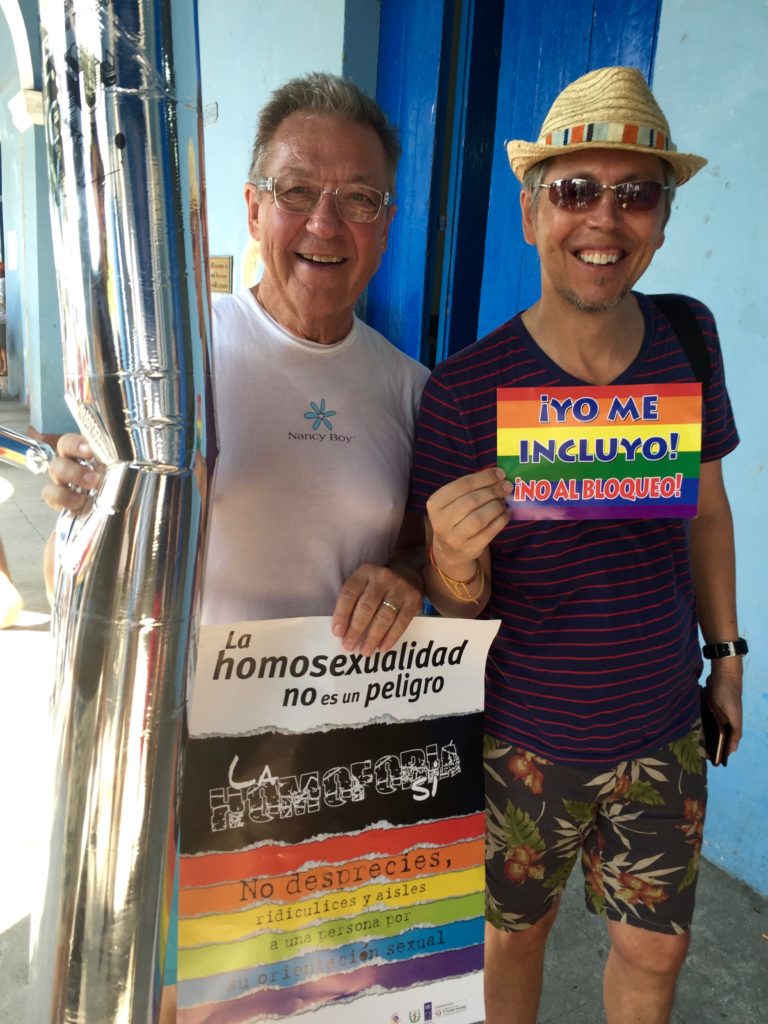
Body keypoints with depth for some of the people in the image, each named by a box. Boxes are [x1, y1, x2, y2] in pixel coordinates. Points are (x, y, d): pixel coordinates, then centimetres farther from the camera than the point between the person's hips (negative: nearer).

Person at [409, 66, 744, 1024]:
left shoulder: (689, 340, -7)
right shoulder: (464, 390, -20)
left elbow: (705, 508, 6)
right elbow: (456, 607, -14)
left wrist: (726, 651, 10)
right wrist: (455, 558, -36)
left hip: (664, 730, 3)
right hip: (526, 738, -3)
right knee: (516, 933, 22)